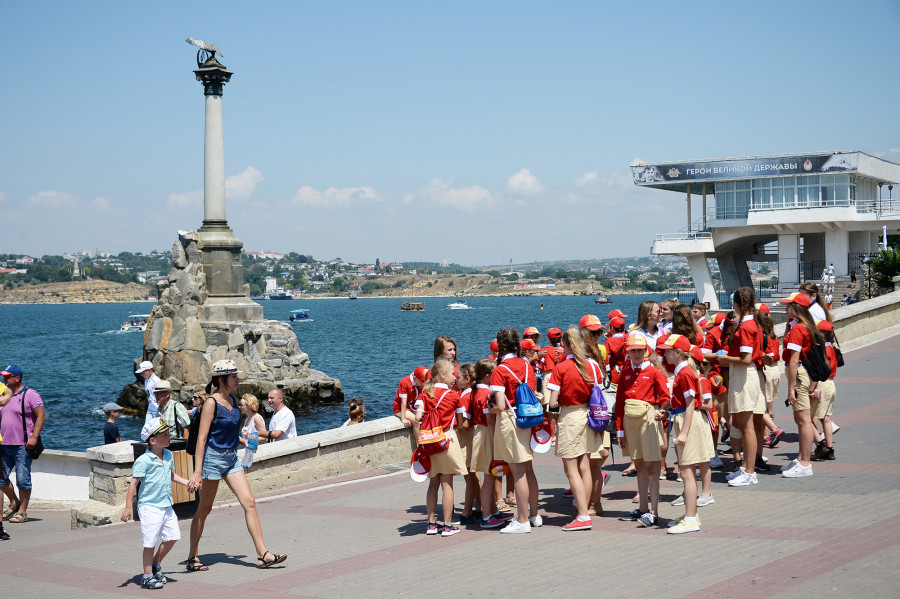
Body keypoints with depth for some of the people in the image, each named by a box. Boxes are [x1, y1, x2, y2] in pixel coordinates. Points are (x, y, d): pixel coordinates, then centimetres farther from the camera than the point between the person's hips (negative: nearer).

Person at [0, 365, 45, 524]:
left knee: (22, 479, -3)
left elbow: (41, 416, -9)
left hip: (22, 446, -7)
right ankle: (14, 503, 25)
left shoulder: (30, 395, -5)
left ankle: (22, 511, 7)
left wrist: (34, 437, -17)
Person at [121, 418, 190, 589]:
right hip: (149, 506, -7)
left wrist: (187, 482, 20)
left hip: (166, 505, 7)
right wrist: (128, 507, -16)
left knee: (172, 536, 6)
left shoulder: (169, 456, 8)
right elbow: (133, 483, -13)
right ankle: (147, 576, 8)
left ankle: (156, 564, 28)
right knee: (150, 542, -4)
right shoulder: (143, 461, -14)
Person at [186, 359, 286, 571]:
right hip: (212, 457, -7)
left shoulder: (232, 400, 8)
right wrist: (197, 472, -21)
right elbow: (201, 438, -17)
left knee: (249, 503, -2)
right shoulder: (211, 403, -15)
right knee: (204, 508, 3)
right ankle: (193, 557, 16)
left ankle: (262, 554, -3)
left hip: (231, 458, 7)